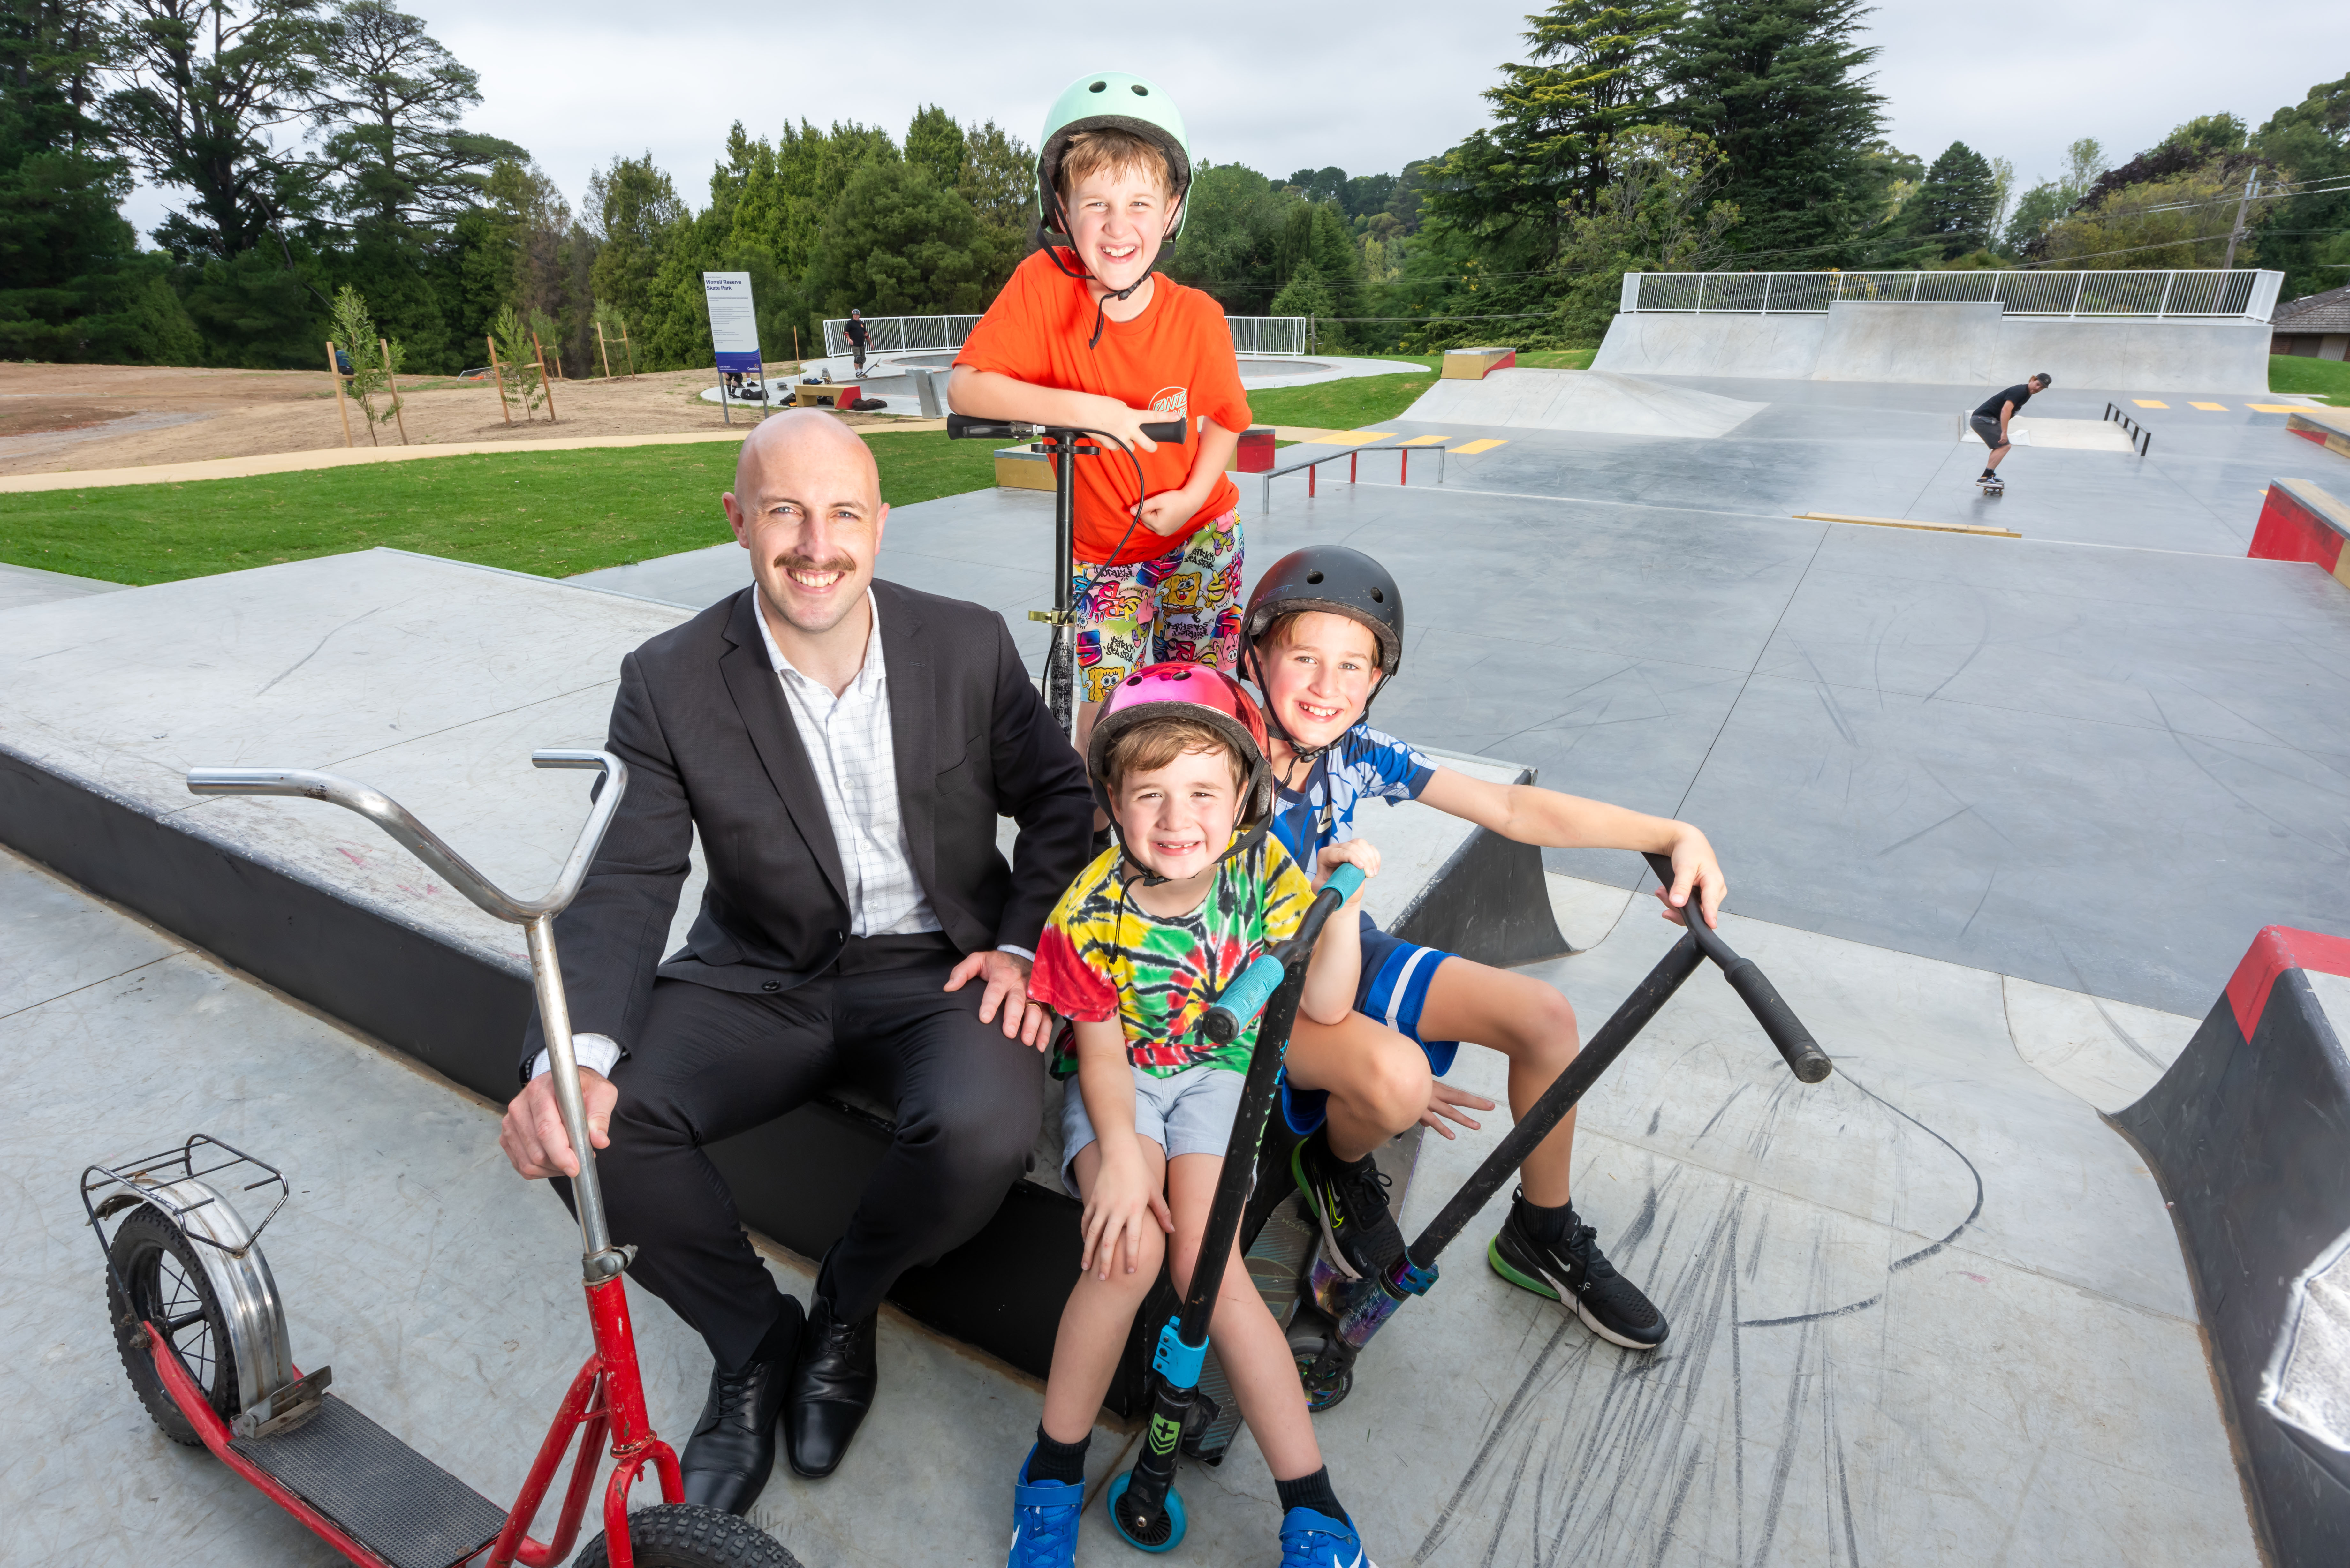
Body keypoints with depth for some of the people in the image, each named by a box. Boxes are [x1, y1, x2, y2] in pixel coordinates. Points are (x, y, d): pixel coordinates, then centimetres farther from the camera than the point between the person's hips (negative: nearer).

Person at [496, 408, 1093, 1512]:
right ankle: (751, 1340, 8)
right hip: (763, 978, 2)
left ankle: (843, 1311, 8)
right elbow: (627, 884, -12)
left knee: (986, 1131, -31)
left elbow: (1062, 798, 4)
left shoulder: (968, 645, -6)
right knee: (574, 1117, -21)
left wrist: (1023, 945, -10)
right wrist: (577, 1054, -30)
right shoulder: (670, 682, -7)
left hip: (936, 970, -1)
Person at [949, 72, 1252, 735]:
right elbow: (965, 388, -25)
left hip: (1199, 534, 2)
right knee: (1109, 707, -7)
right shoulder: (1043, 283, -19)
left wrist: (1191, 496, -17)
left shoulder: (1197, 317, -15)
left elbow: (1223, 416, 0)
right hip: (1103, 551, -1)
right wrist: (1083, 408, -35)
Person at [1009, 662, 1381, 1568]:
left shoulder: (1263, 873, -14)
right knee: (1129, 1248, -24)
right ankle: (1054, 1470, 1)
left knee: (1208, 1264, -17)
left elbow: (1324, 1008, -10)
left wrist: (1342, 905, -23)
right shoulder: (1093, 912, -19)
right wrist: (1119, 1151, -25)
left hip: (1216, 1071, 1)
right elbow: (1102, 1048, -10)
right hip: (1122, 1086, 0)